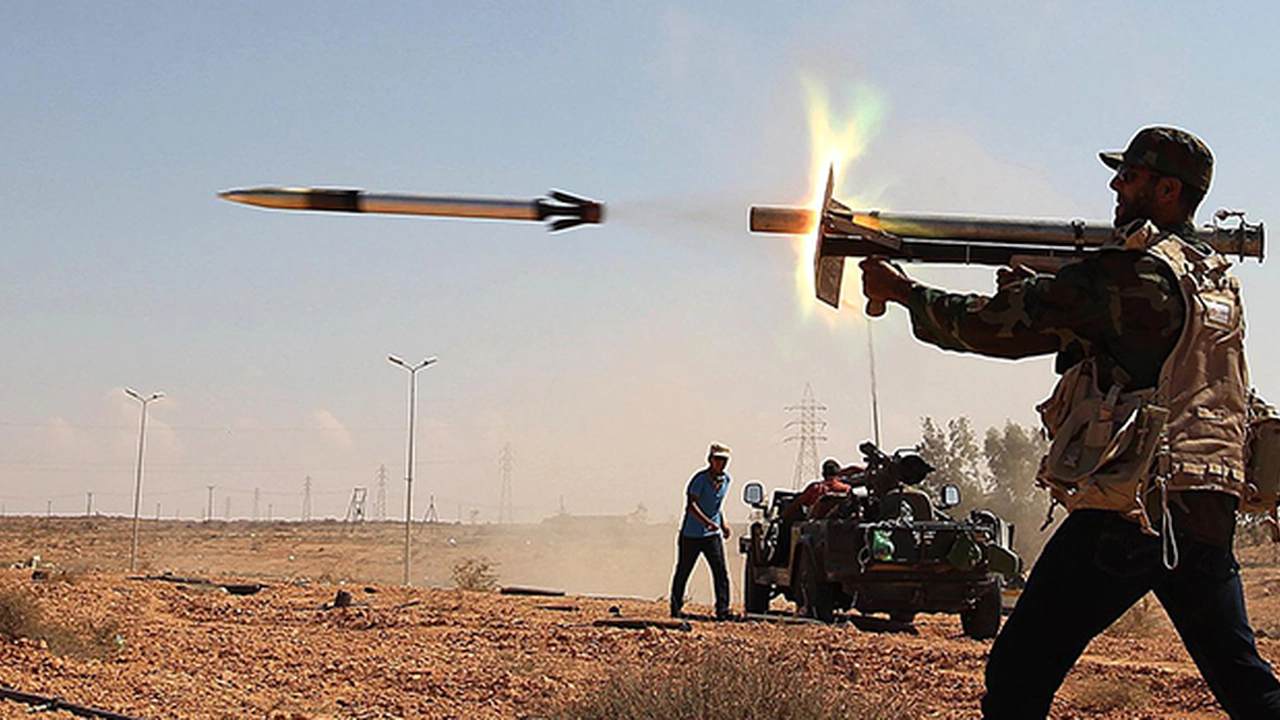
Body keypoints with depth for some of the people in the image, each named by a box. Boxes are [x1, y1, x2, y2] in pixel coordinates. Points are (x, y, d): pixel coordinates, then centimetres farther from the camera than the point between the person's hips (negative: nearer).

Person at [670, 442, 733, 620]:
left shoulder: (726, 479, 5)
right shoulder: (701, 478, -17)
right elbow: (690, 505, -26)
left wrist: (722, 523, 13)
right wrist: (707, 522, -37)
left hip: (713, 534, 5)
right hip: (691, 534, -5)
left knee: (721, 572, -6)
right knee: (683, 572, 7)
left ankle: (722, 610, -4)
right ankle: (676, 609, 20)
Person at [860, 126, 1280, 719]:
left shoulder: (1136, 271, -9)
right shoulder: (1219, 280, 18)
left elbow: (1003, 328, -10)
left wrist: (902, 291, 1)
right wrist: (1034, 291, 15)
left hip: (1130, 511, -8)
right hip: (1210, 514, 9)